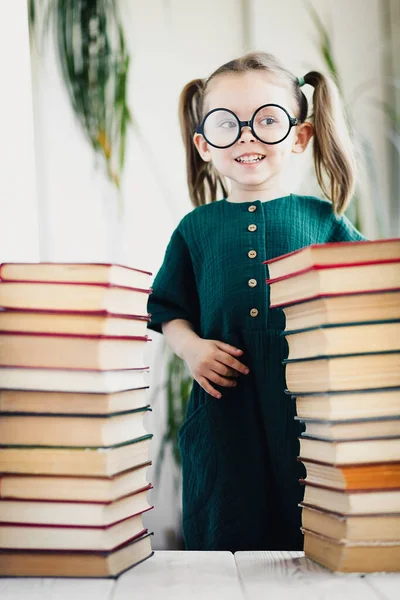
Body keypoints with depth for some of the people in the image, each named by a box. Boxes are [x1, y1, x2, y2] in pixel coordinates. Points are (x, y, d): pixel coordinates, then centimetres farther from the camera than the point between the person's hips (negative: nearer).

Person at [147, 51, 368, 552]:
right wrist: (190, 346, -4)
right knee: (225, 539, 8)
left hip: (312, 411, -1)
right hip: (225, 412, 1)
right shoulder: (195, 228, 9)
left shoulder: (324, 220, 5)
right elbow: (169, 309, 15)